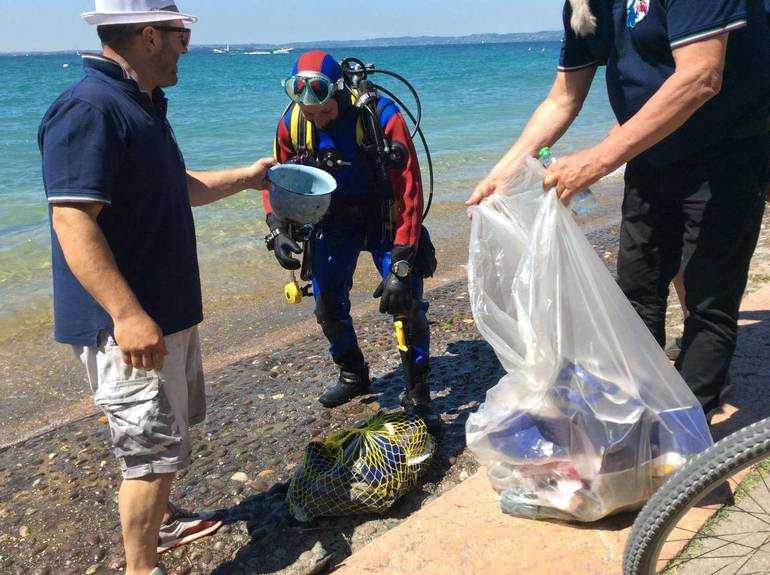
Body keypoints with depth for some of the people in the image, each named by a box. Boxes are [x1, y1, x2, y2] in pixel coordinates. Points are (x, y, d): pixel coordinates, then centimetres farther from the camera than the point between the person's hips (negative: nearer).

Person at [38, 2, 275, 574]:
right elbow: (73, 221, -27)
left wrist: (245, 177, 29)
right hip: (128, 322, -10)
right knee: (154, 449, -1)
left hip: (169, 307, 11)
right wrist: (128, 315, -32)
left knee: (170, 429, 24)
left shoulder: (143, 103, 13)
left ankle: (160, 521, 44)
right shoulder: (89, 109, -21)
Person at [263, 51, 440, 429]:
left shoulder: (382, 117, -28)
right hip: (334, 220, 4)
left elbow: (409, 193, -27)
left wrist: (400, 265, -30)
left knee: (407, 304, -10)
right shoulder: (292, 122, -15)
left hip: (384, 218, -3)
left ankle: (417, 395, 8)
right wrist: (277, 230, -16)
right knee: (327, 305, 4)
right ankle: (353, 376, 29)